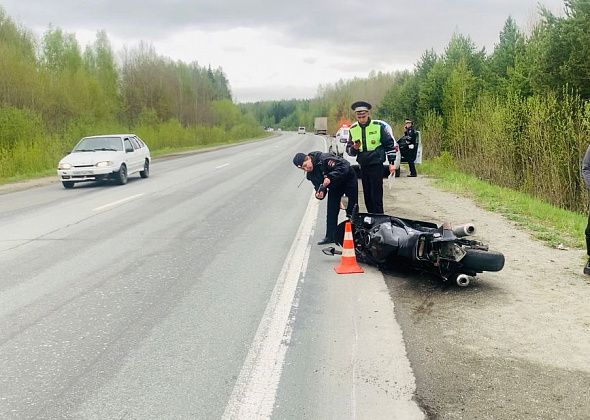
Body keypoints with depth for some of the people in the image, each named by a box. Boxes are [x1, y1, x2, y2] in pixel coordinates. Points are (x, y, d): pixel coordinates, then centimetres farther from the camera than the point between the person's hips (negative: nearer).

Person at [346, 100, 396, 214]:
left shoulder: (379, 126, -7)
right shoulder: (353, 129, 5)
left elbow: (389, 144, 0)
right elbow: (348, 149, 10)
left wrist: (392, 162, -2)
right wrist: (354, 148, -13)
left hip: (376, 165, -5)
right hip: (363, 166, 5)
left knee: (376, 196, -8)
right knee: (367, 196, 11)